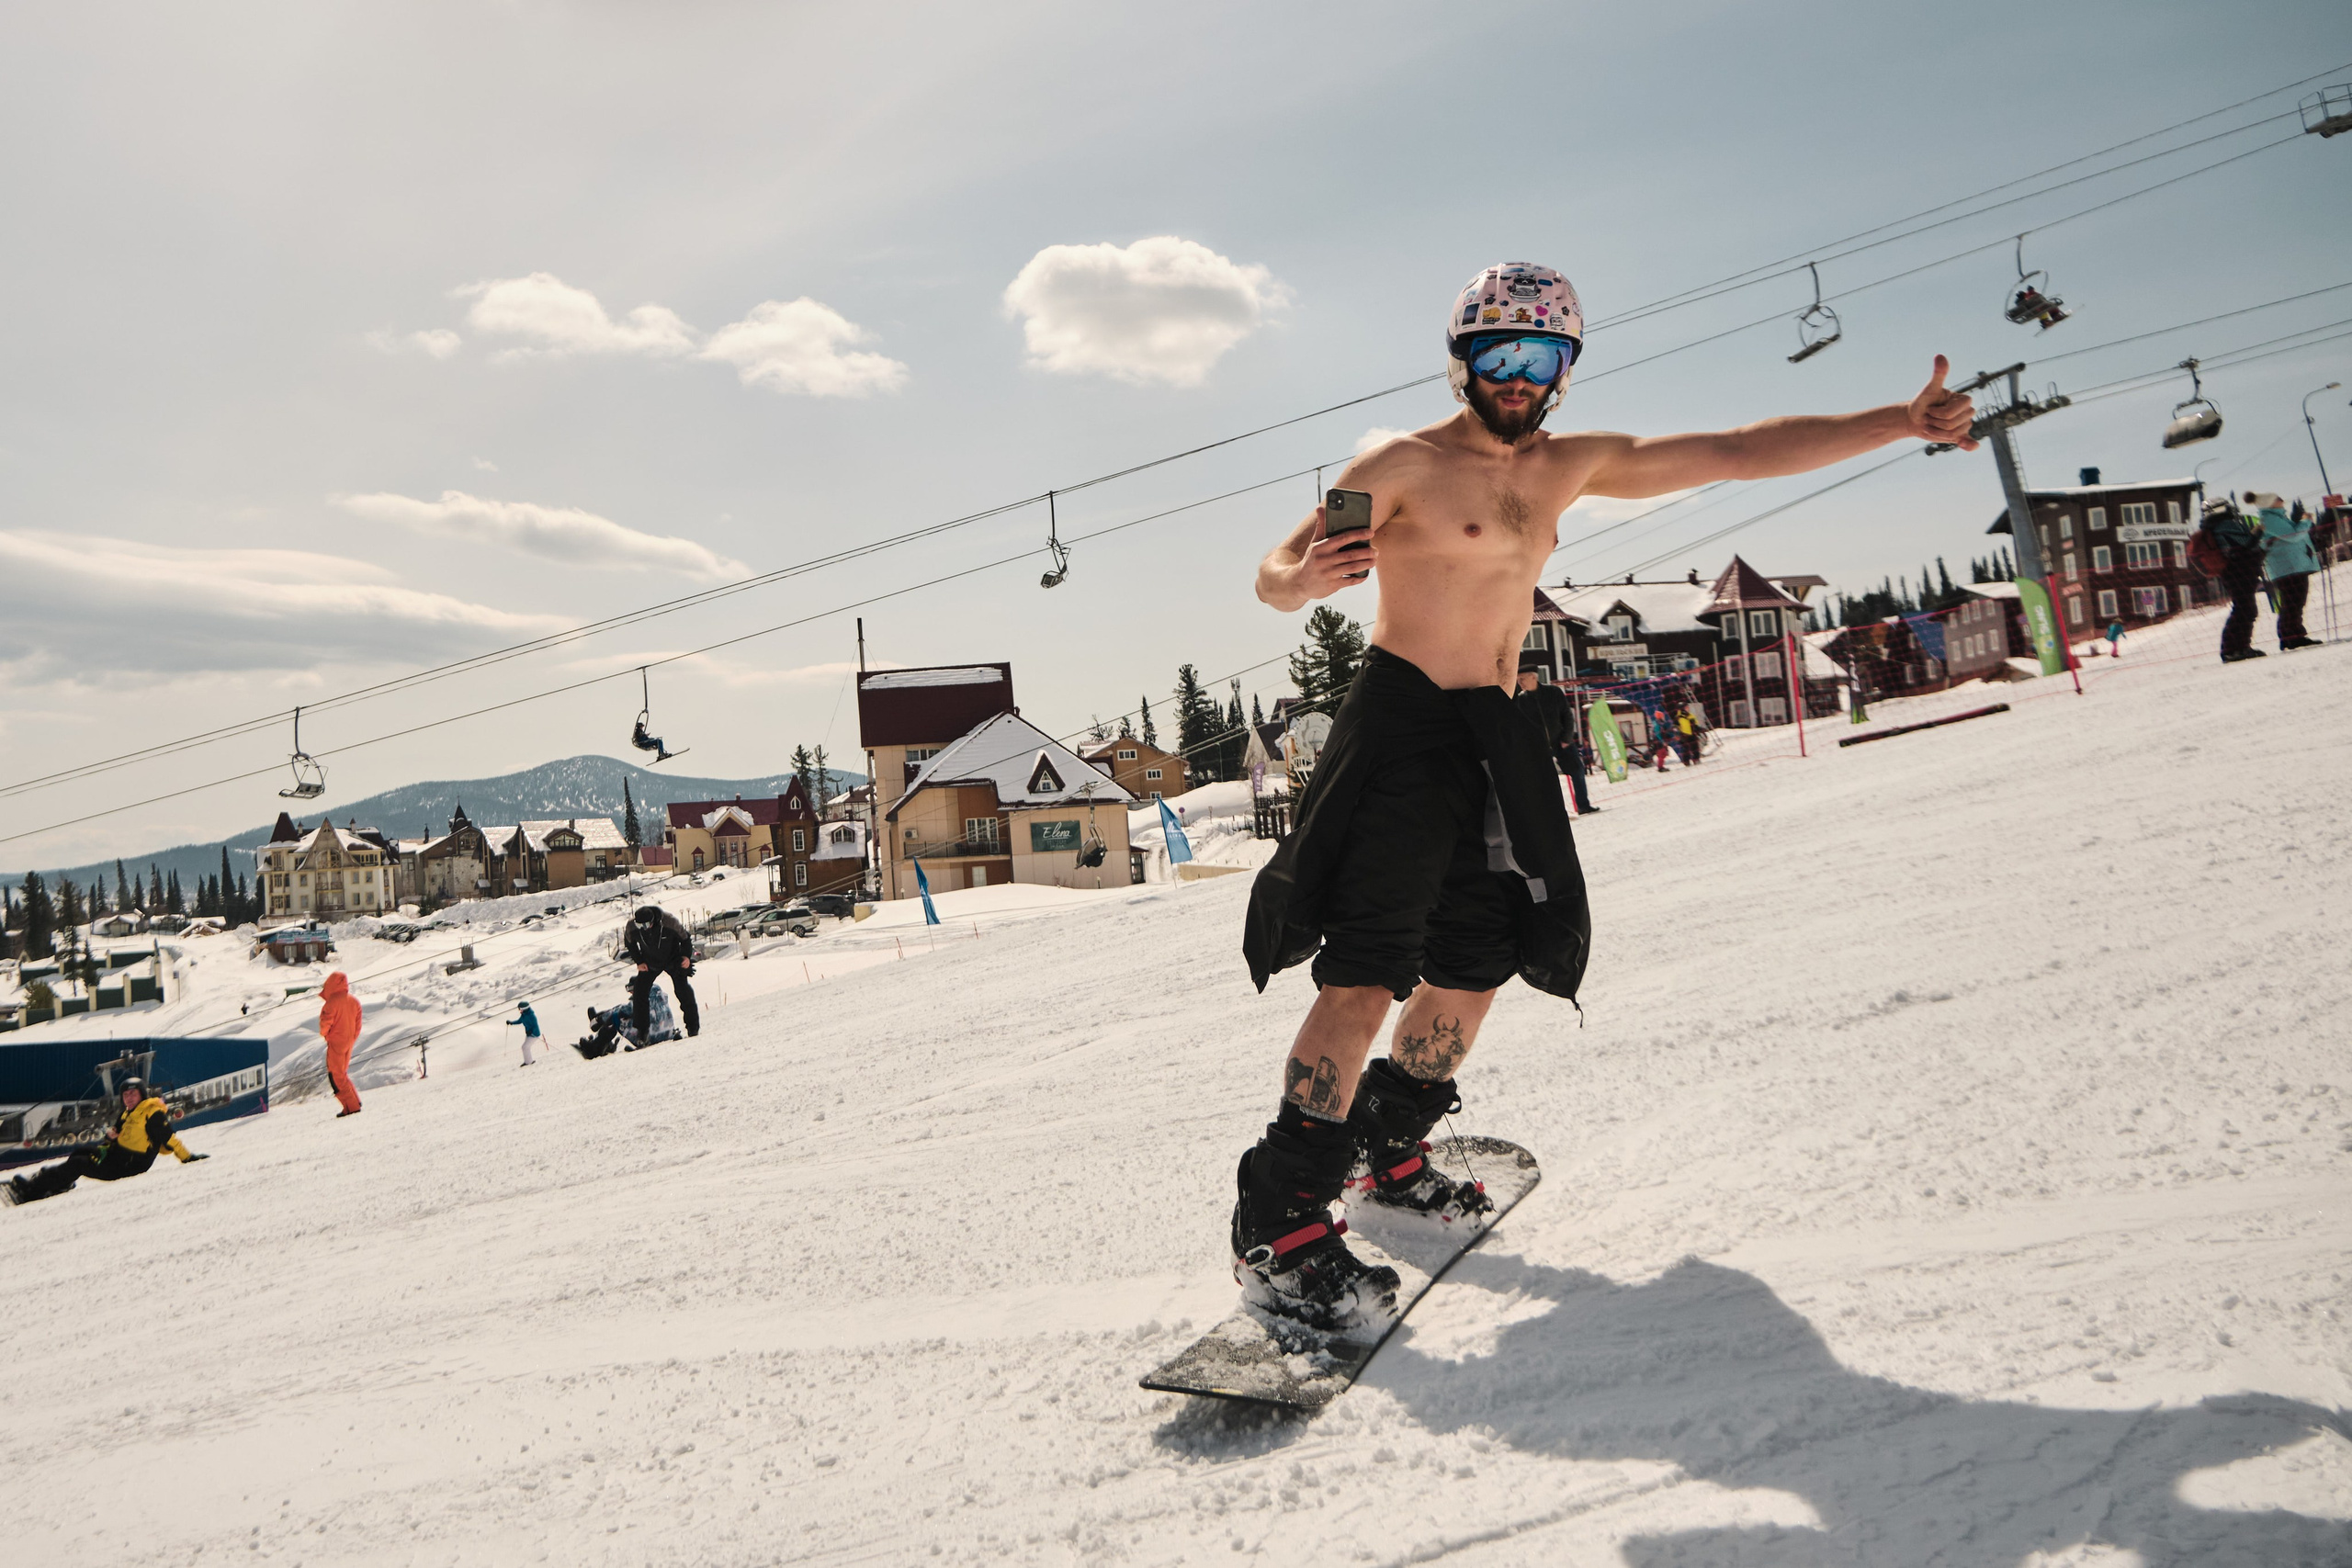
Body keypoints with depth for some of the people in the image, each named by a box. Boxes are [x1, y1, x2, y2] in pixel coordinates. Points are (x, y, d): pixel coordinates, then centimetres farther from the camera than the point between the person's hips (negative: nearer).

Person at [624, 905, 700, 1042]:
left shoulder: (669, 921, -31)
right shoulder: (632, 926, -23)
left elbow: (685, 937, -11)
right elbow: (630, 943, 0)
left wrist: (686, 955, -16)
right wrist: (638, 961, -5)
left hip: (673, 961, -3)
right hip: (649, 963, 3)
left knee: (683, 990, -12)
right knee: (639, 991, -7)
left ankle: (693, 1027, 0)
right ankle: (641, 1031, 5)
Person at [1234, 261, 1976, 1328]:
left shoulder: (1573, 465, 13)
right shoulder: (1404, 464, -6)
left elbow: (1739, 453, 12)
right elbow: (1274, 572, -8)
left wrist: (1904, 423, 9)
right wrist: (1302, 578, -34)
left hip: (1491, 737, 8)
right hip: (1400, 723, -7)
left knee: (1478, 961, 12)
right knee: (1370, 971, -17)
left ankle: (1391, 1147, 32)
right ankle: (1280, 1222, -14)